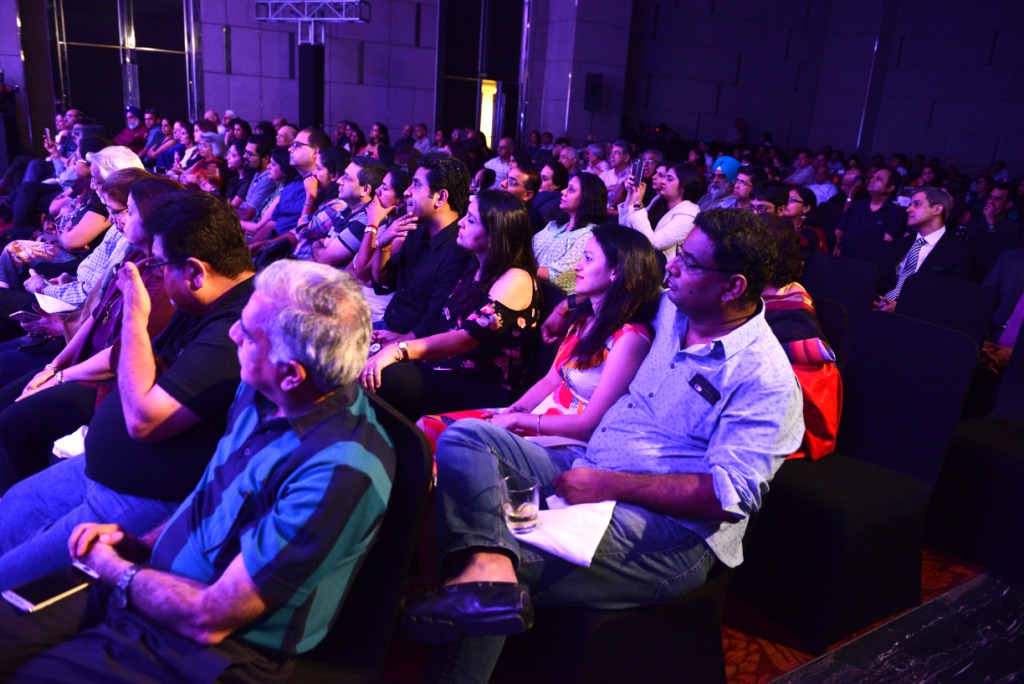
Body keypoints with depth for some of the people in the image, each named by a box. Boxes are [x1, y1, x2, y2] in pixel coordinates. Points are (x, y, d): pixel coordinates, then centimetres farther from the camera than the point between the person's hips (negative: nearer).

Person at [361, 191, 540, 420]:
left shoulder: (515, 279, -13)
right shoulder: (477, 268, 15)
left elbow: (468, 337, -23)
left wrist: (400, 349, -30)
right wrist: (402, 340, 9)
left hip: (487, 389, -8)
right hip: (449, 367, 8)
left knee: (386, 378, -30)